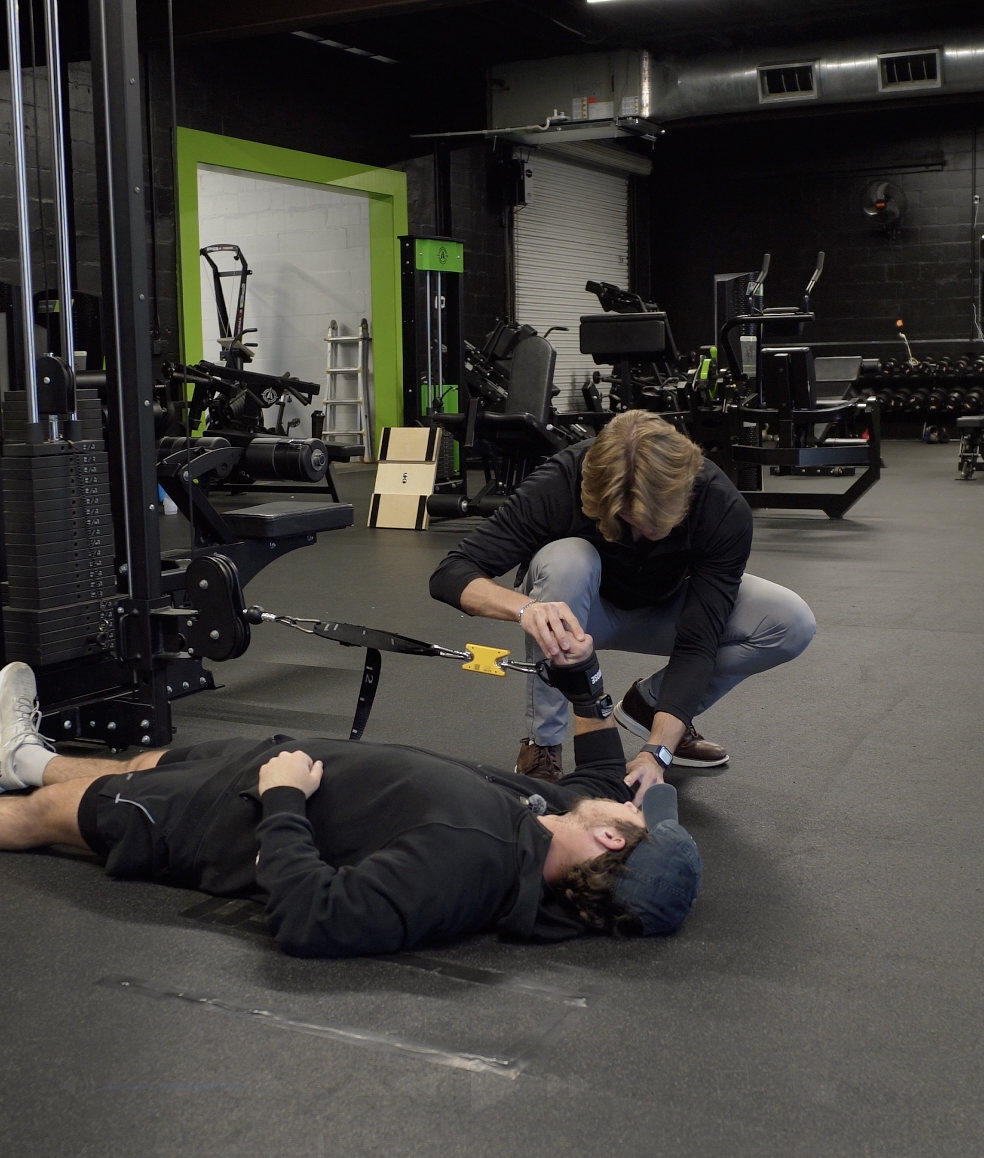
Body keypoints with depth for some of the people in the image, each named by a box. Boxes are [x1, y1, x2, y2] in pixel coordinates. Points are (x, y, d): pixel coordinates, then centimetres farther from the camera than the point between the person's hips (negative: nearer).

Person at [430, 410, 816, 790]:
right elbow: (450, 575, -35)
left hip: (663, 609, 2)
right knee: (565, 558, -37)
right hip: (580, 611, -2)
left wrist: (656, 752, -43)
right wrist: (527, 607, -55)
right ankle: (541, 747, -19)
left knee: (792, 624, -21)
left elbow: (697, 642, -31)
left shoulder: (724, 510, -31)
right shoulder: (561, 484, -34)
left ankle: (652, 702, 2)